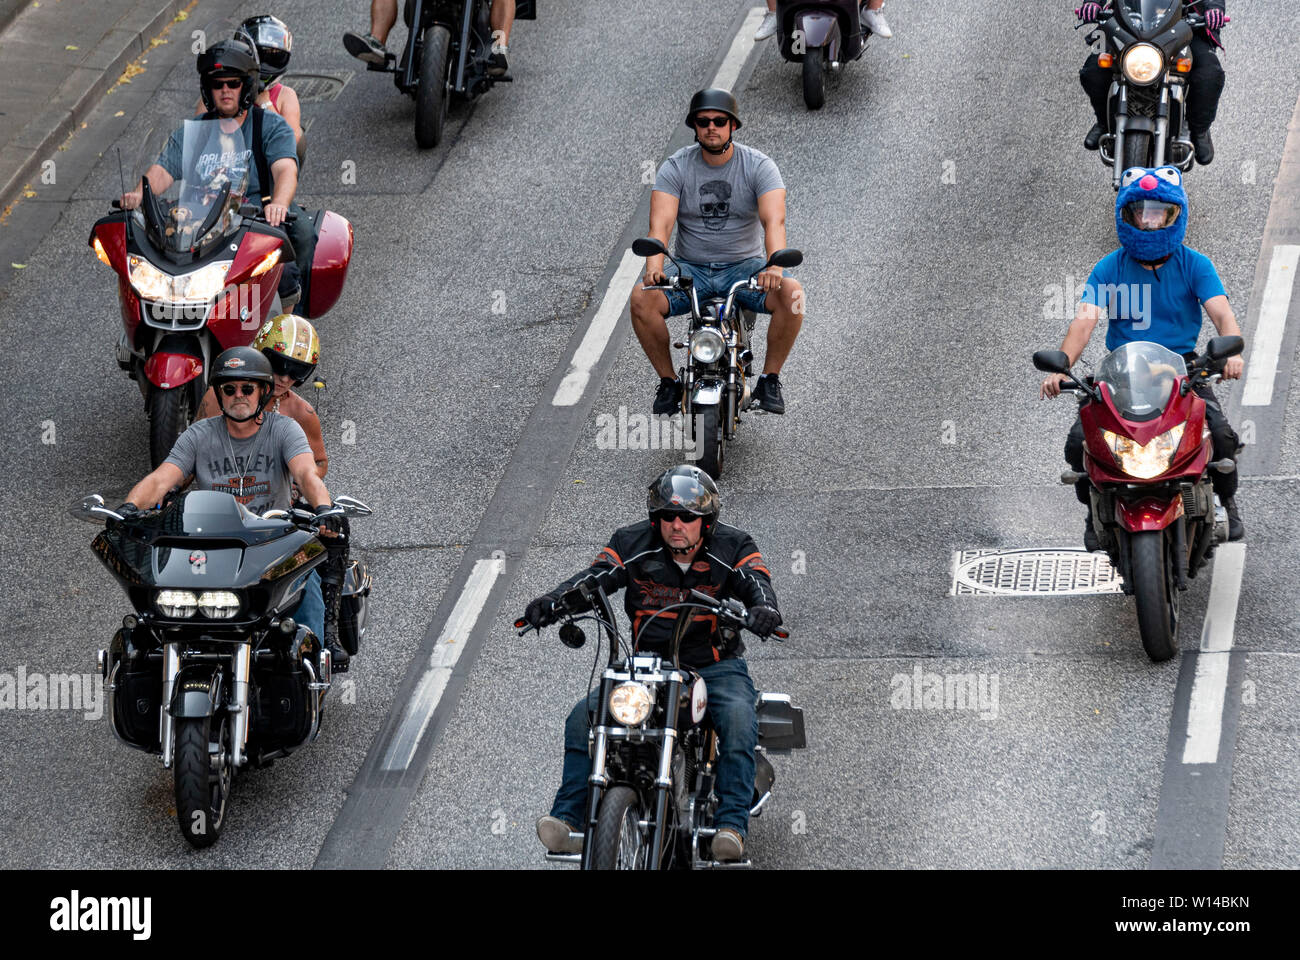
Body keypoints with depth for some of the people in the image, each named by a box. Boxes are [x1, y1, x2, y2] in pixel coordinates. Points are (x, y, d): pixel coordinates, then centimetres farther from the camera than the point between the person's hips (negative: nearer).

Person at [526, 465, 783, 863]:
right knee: (584, 715, -19)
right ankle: (567, 819, -19)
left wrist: (763, 608, -43)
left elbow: (756, 582, -17)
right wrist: (552, 602, -33)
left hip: (716, 666, -2)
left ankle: (731, 826, -34)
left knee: (738, 718, -34)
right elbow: (593, 577, -12)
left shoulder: (732, 547, -2)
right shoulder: (633, 544, 0)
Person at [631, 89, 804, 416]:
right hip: (691, 269, 1)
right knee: (642, 298, -26)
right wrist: (654, 266, -35)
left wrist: (774, 266, -40)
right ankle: (668, 381, -8)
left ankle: (770, 380, -12)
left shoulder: (758, 165, -6)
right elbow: (660, 223, -14)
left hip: (744, 266, -1)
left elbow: (774, 220, -20)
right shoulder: (676, 168, -3)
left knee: (790, 293, -30)